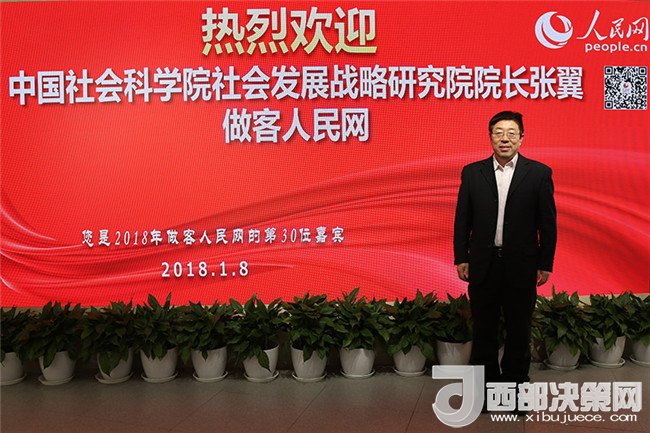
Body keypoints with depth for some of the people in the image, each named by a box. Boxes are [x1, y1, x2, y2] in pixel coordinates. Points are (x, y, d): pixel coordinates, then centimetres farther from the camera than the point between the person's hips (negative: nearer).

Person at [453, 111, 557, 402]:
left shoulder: (539, 173, -1)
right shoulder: (472, 173, 3)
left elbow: (547, 222, 0)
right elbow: (462, 219, 4)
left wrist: (545, 263, -2)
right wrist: (461, 258, 0)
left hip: (521, 266, -1)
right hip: (483, 264, 1)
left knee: (519, 331, 11)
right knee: (483, 329, 12)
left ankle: (516, 382, 28)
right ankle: (486, 382, 27)